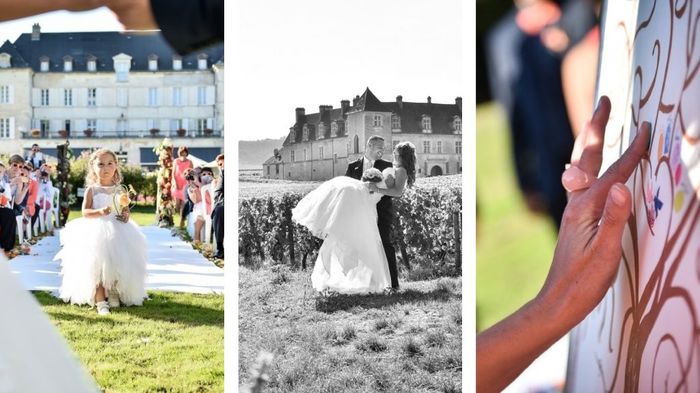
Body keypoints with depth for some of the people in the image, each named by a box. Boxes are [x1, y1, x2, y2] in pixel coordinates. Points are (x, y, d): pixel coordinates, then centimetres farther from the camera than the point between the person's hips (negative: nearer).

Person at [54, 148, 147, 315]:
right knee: (97, 266, -8)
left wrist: (125, 216, -12)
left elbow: (126, 210, 11)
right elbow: (84, 212, -6)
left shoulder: (119, 190, 8)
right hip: (96, 232, -3)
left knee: (117, 263, 0)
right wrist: (99, 212, -23)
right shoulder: (92, 190, 0)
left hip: (117, 232, 3)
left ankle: (113, 294, 20)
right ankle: (100, 300, -4)